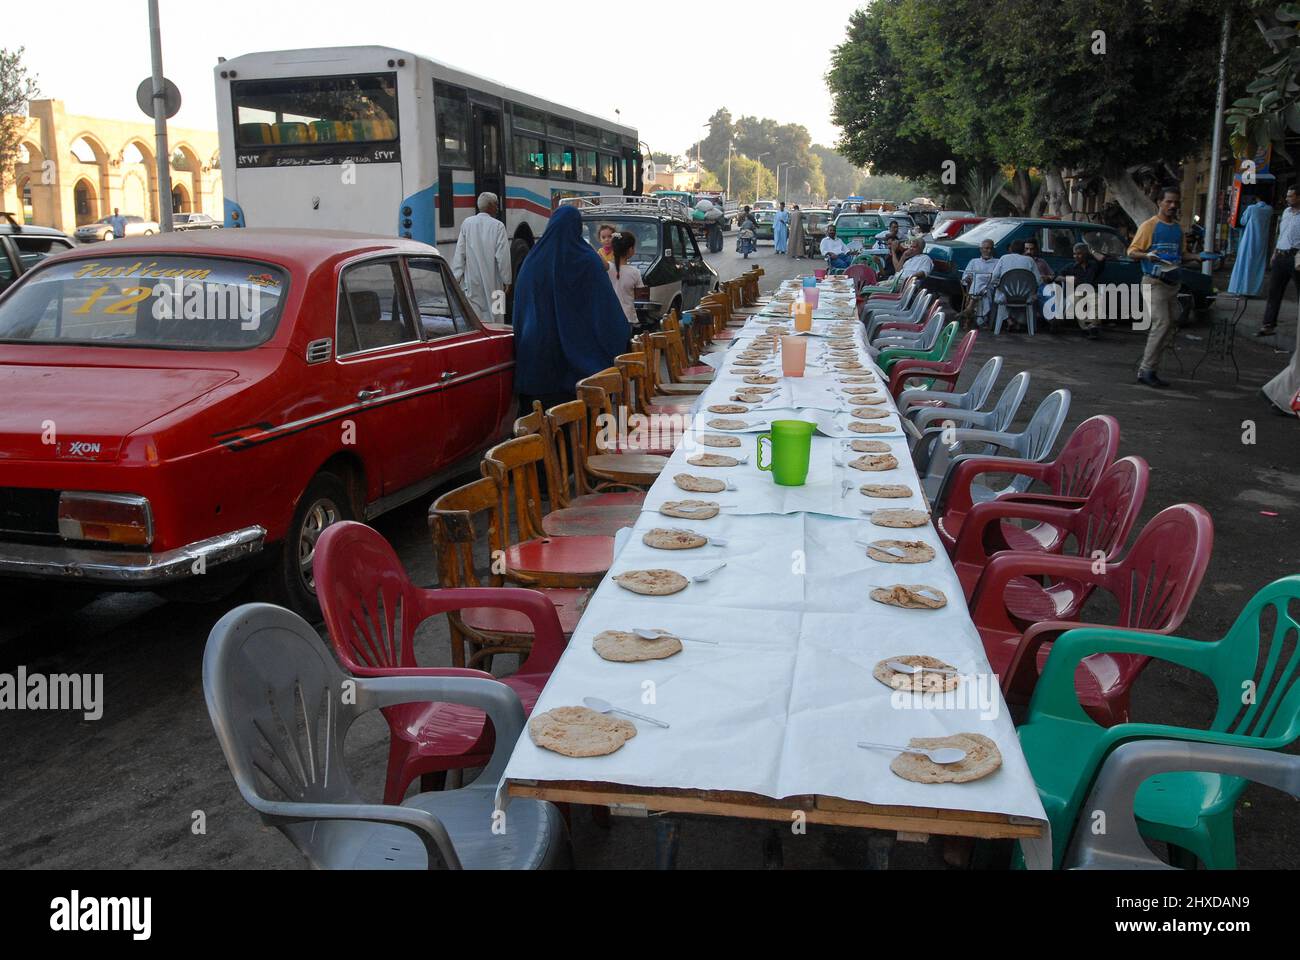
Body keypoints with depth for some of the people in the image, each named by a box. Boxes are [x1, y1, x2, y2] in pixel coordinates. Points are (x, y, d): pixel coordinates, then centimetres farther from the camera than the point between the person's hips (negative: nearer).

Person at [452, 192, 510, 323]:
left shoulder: (466, 224, 2)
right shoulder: (498, 226, -7)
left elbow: (460, 253, 3)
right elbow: (503, 257, -8)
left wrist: (456, 277, 7)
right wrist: (506, 280, 0)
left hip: (471, 281, 3)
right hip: (491, 282, -3)